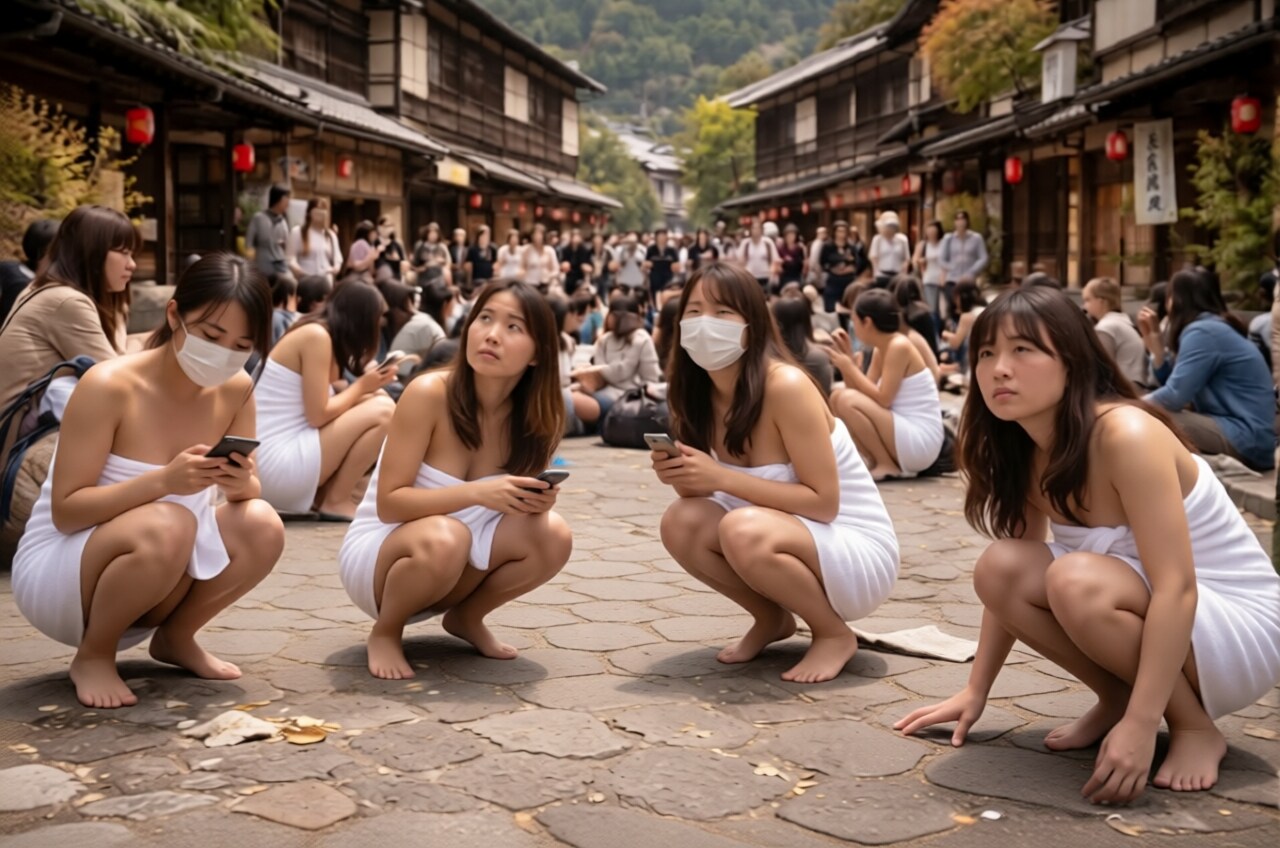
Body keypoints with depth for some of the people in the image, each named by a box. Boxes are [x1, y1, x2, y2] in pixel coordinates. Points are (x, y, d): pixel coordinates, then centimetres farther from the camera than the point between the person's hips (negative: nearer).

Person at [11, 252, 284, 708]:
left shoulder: (236, 389, -7)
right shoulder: (109, 385, -23)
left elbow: (248, 492, -1)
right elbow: (65, 511, -22)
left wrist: (241, 483, -26)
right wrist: (163, 480, -36)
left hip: (156, 562, 5)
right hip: (55, 573, -5)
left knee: (262, 526, -21)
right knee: (167, 524, -36)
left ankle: (175, 638, 6)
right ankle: (93, 655, -8)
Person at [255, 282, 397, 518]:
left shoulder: (316, 333, 15)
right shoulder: (317, 335, -13)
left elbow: (319, 406, 13)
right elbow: (318, 416, -16)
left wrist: (365, 381, 5)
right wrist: (361, 386, -3)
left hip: (272, 459, 10)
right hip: (276, 463, -10)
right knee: (383, 410, -13)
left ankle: (323, 493, 7)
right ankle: (335, 501, -3)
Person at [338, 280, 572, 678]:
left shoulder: (534, 416, -9)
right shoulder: (428, 394, -23)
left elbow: (515, 504, 2)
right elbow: (389, 503, -22)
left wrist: (535, 502, -22)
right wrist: (476, 492, -35)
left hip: (457, 568, 5)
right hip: (376, 555, -5)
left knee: (552, 535, -21)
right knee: (443, 538, -37)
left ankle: (466, 618, 6)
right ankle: (386, 631, -6)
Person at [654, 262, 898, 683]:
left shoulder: (786, 385, -25)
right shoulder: (700, 393, -4)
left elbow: (824, 502, -23)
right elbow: (701, 491, 2)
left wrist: (722, 478, -29)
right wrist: (682, 475, -21)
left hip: (858, 552, -6)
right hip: (790, 544, 6)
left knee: (745, 531, -34)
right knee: (681, 523, -18)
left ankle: (835, 633, -7)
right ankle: (772, 618, 6)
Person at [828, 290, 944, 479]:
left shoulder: (899, 347, -16)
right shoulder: (881, 350, 11)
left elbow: (882, 399, -20)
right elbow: (863, 394, 6)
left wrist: (850, 368, -13)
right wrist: (848, 358, 0)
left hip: (921, 440, -9)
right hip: (905, 435, 9)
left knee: (847, 400, -23)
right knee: (838, 399, 6)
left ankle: (887, 466, -10)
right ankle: (879, 461, 2)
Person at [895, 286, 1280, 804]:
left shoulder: (1126, 435, -27)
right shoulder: (1023, 451, -4)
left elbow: (1176, 588, -32)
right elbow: (1012, 582, 4)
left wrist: (1139, 726, -36)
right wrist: (975, 691, 1)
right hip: (1140, 619, 7)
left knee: (1076, 581, -34)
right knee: (999, 568, -16)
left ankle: (1195, 727, -11)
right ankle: (1116, 698, 3)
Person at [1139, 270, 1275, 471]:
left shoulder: (1203, 332, -14)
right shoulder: (1208, 327, 17)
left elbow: (1175, 395, -18)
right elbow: (1174, 384, 13)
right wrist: (1157, 351, 3)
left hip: (1246, 440, -10)